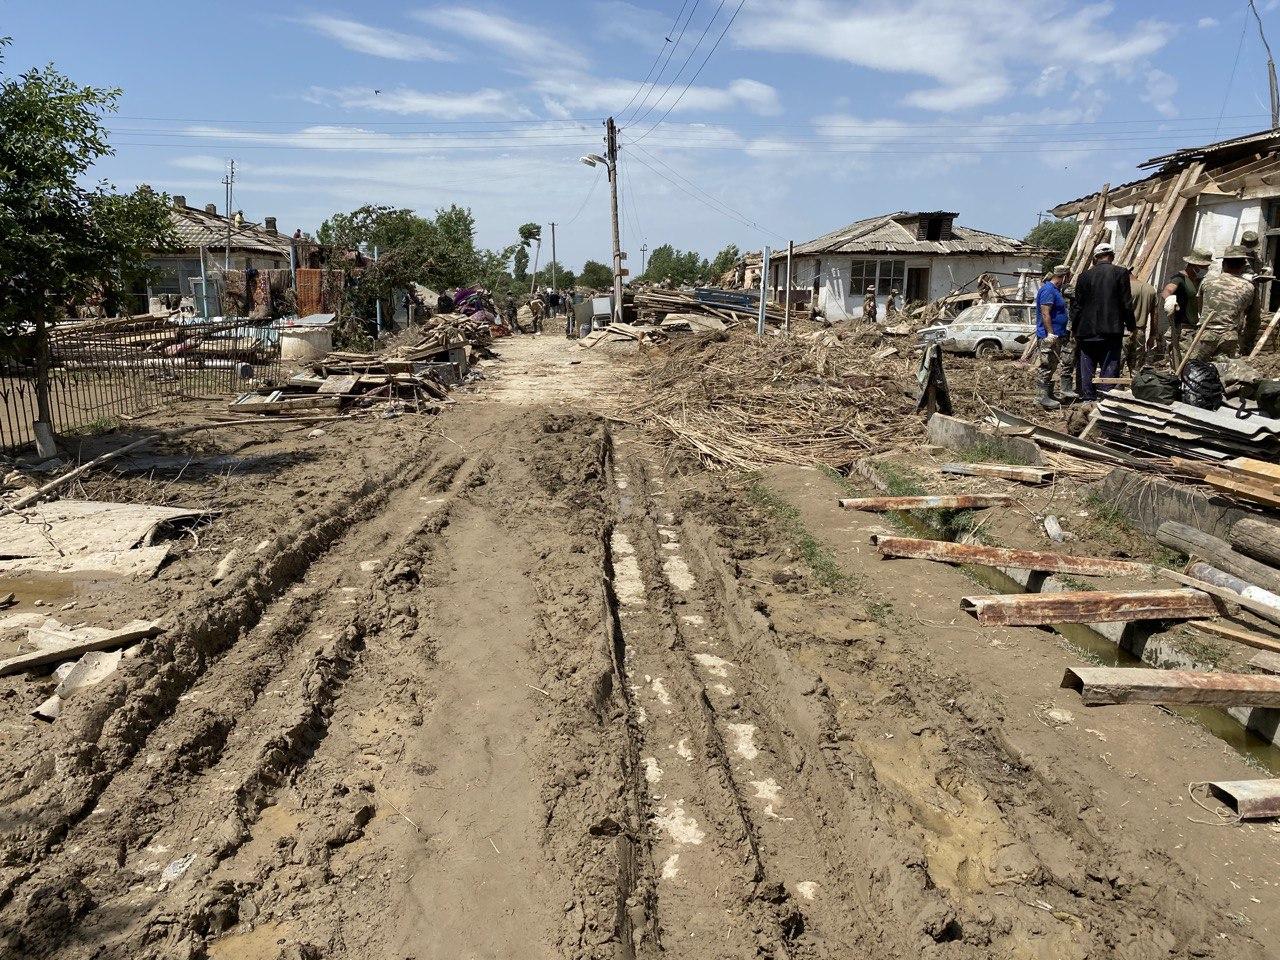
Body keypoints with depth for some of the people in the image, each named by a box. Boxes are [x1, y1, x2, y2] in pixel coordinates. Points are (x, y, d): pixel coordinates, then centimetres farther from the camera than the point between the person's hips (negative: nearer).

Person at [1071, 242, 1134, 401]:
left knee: (1087, 369, 8)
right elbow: (1127, 303, -3)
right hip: (1112, 330, -2)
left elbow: (1078, 306, 5)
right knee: (1110, 369, 2)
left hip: (1087, 331, 2)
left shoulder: (1084, 276, 2)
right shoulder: (1121, 273, -3)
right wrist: (1130, 325, 7)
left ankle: (1088, 398, 11)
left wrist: (1074, 329, 14)